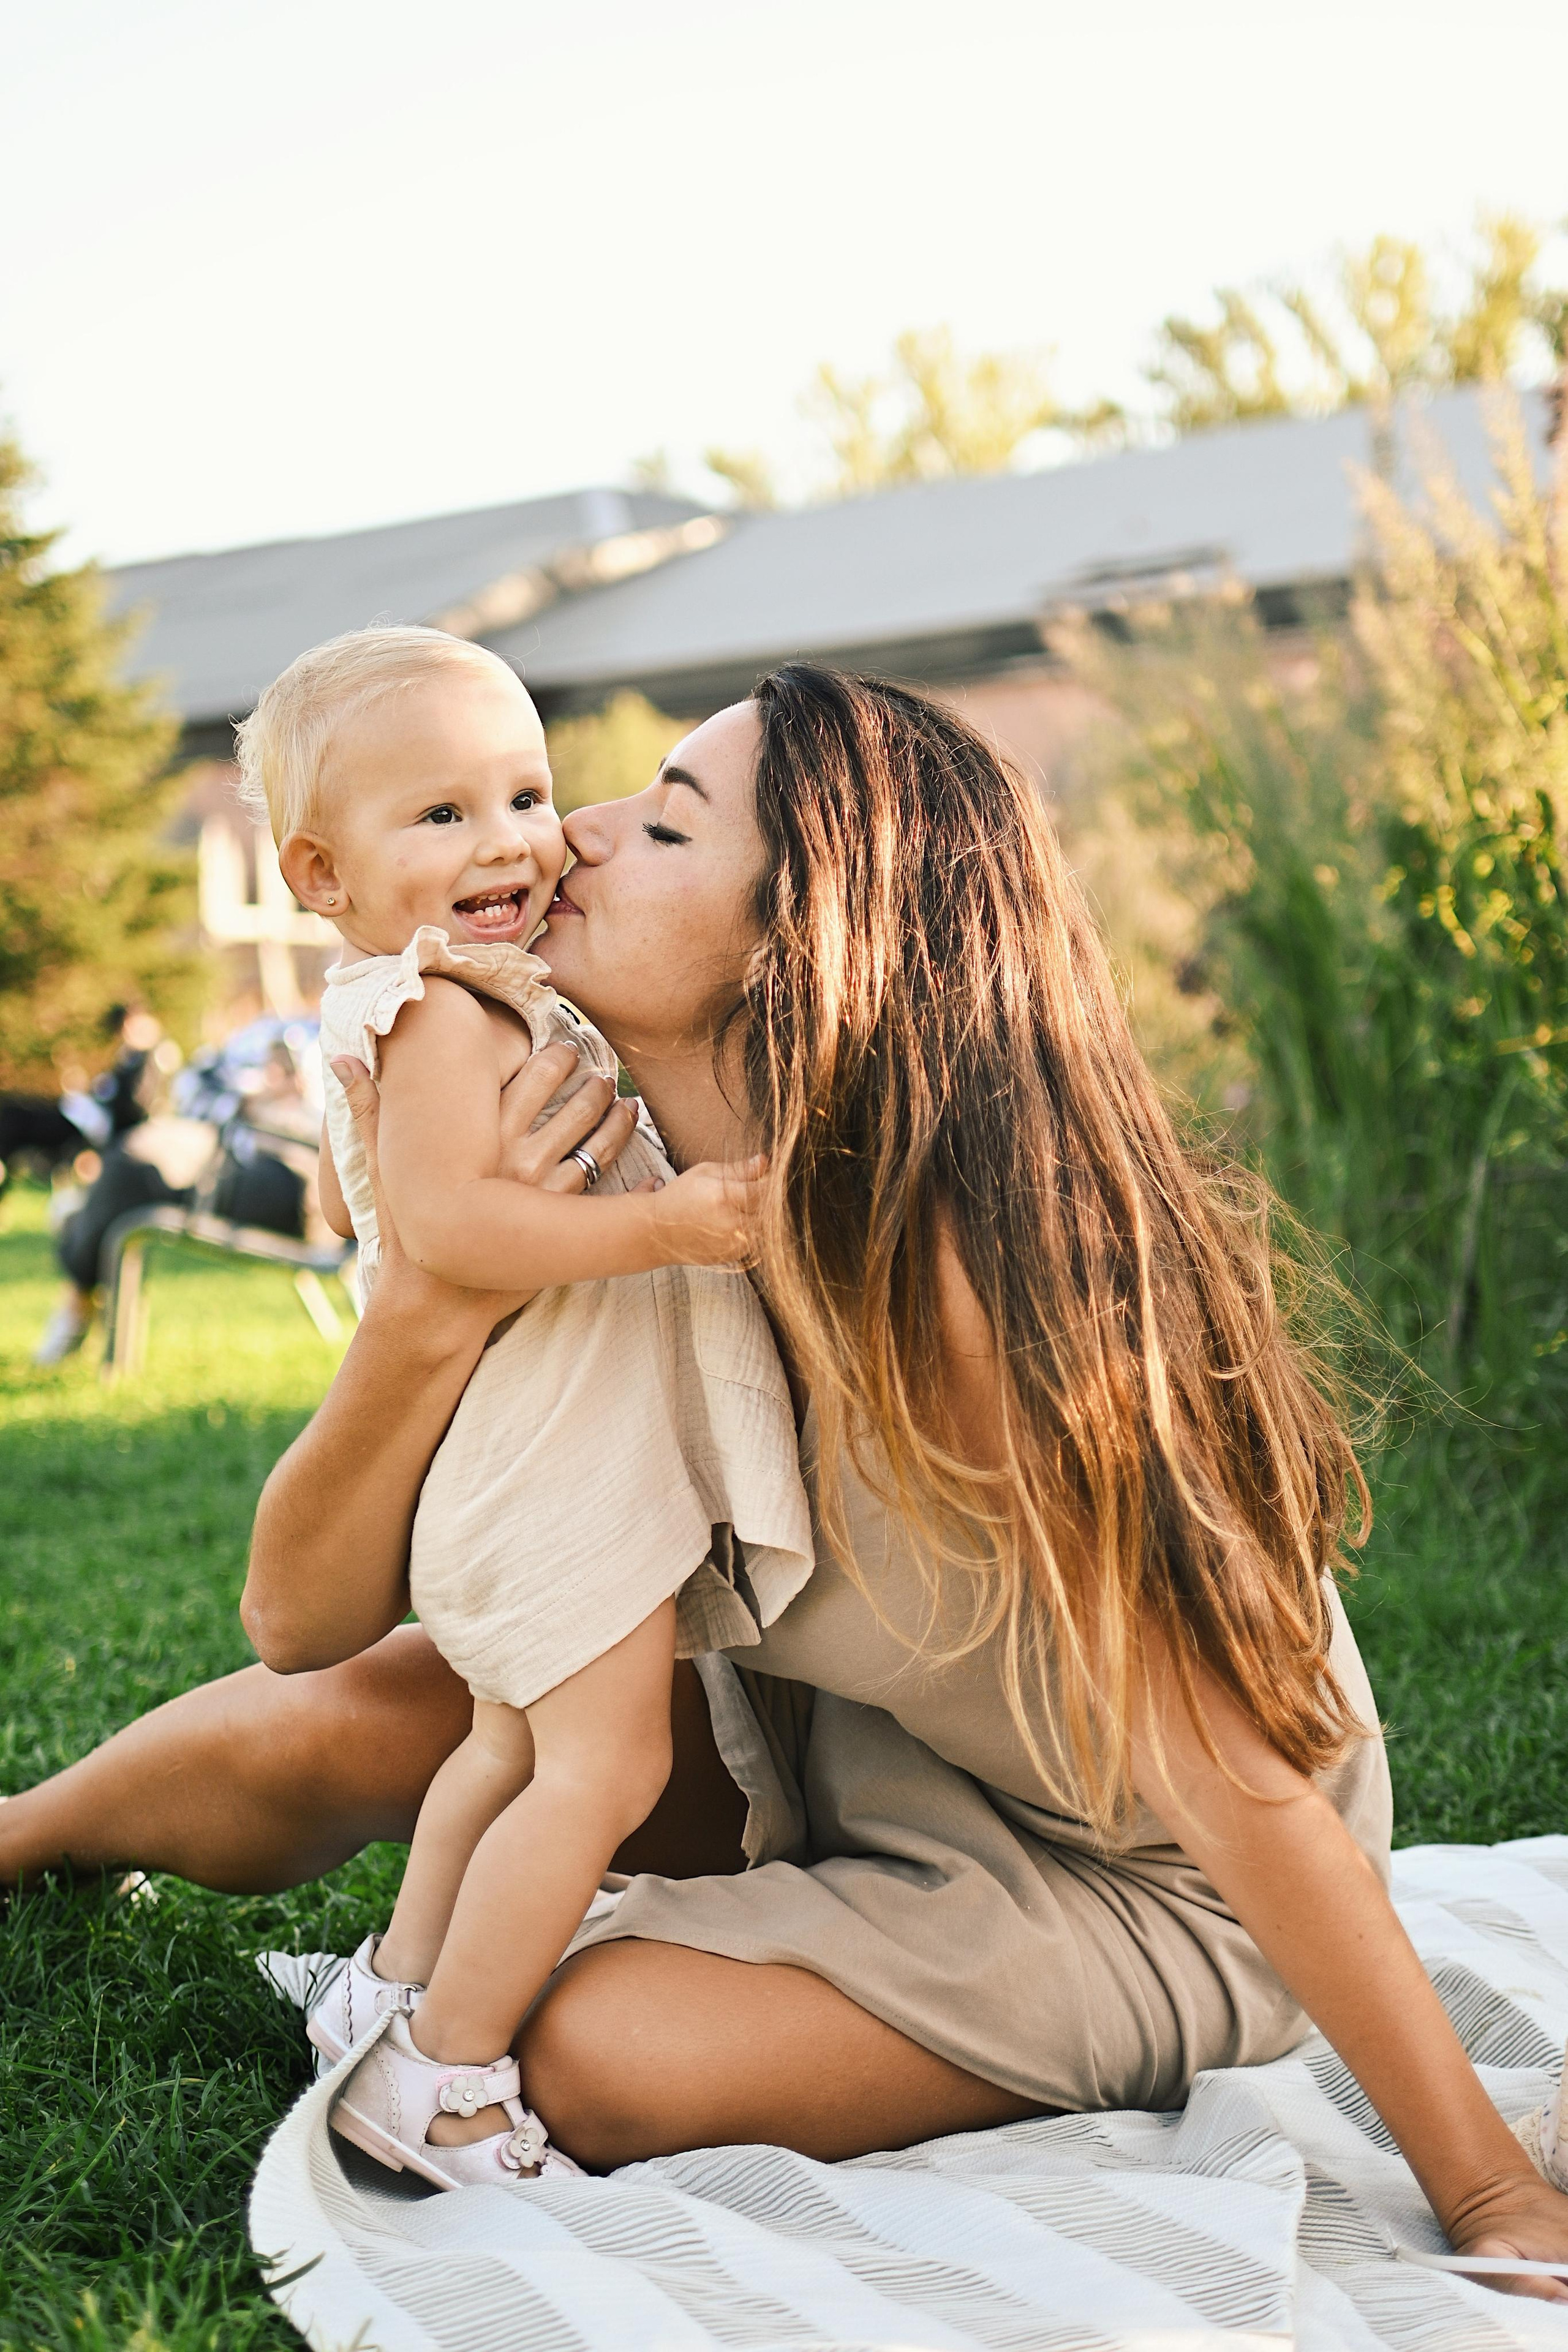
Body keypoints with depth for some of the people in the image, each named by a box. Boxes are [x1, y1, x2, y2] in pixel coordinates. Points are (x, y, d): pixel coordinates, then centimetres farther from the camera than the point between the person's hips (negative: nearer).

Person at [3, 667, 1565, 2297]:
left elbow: (1236, 1775, -29)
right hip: (830, 1740, 6)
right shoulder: (606, 1193, -15)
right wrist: (431, 1305, -32)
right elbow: (299, 1617, -15)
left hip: (1128, 1882, -5)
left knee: (598, 2053, -25)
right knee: (323, 1728, -4)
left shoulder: (946, 1269, -36)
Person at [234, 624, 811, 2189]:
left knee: (516, 1739, 23)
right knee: (604, 1763, -9)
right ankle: (443, 2079, -1)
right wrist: (669, 1223, -32)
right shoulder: (438, 1015, -18)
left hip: (578, 1455, 11)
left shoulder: (480, 1002, 14)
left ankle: (405, 1988, 35)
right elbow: (446, 1217, -31)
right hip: (555, 1459, -11)